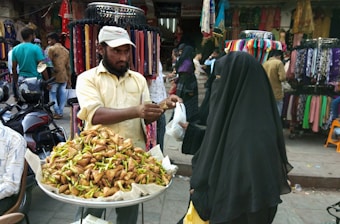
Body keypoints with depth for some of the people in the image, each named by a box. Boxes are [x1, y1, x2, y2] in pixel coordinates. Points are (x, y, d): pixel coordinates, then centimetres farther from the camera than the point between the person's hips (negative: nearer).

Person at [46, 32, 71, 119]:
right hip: (64, 77, 6)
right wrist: (69, 78, 17)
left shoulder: (51, 49, -4)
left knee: (53, 94, 4)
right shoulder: (66, 50, 15)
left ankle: (57, 112, 1)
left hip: (55, 76, -6)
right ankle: (61, 112, 13)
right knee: (62, 94, 9)